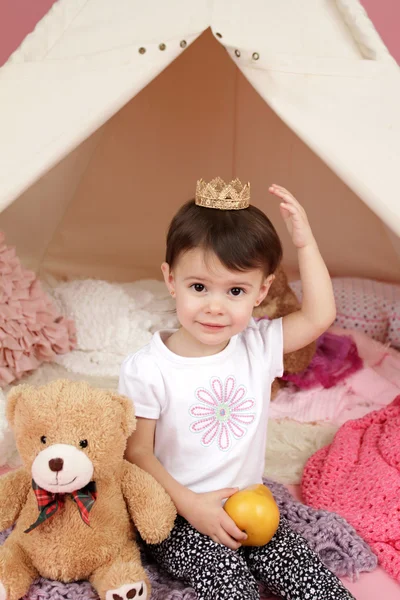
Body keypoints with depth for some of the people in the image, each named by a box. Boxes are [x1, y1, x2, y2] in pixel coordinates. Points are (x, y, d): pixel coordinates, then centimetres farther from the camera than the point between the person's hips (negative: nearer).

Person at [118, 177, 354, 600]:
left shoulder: (258, 346, -5)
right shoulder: (147, 370, -18)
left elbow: (318, 316, -6)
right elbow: (137, 454, -14)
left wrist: (305, 242, -12)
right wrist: (191, 505, -20)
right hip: (178, 518, -4)